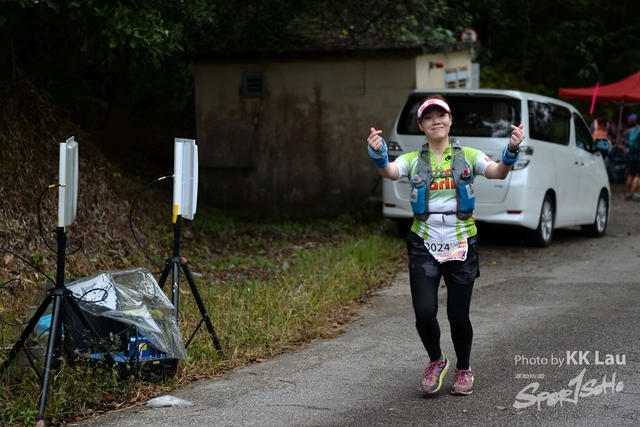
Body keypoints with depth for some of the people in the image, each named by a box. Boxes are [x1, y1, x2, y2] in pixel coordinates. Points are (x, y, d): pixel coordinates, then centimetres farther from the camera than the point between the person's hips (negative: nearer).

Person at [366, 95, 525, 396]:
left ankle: (464, 371, 30)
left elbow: (497, 172, -14)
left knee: (458, 316, 4)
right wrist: (377, 154, -40)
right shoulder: (413, 160, 3)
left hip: (461, 246, 0)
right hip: (424, 247, 0)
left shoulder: (467, 156, 3)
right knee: (424, 313, -10)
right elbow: (390, 172, -18)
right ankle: (436, 361, 20)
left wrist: (512, 150, -34)